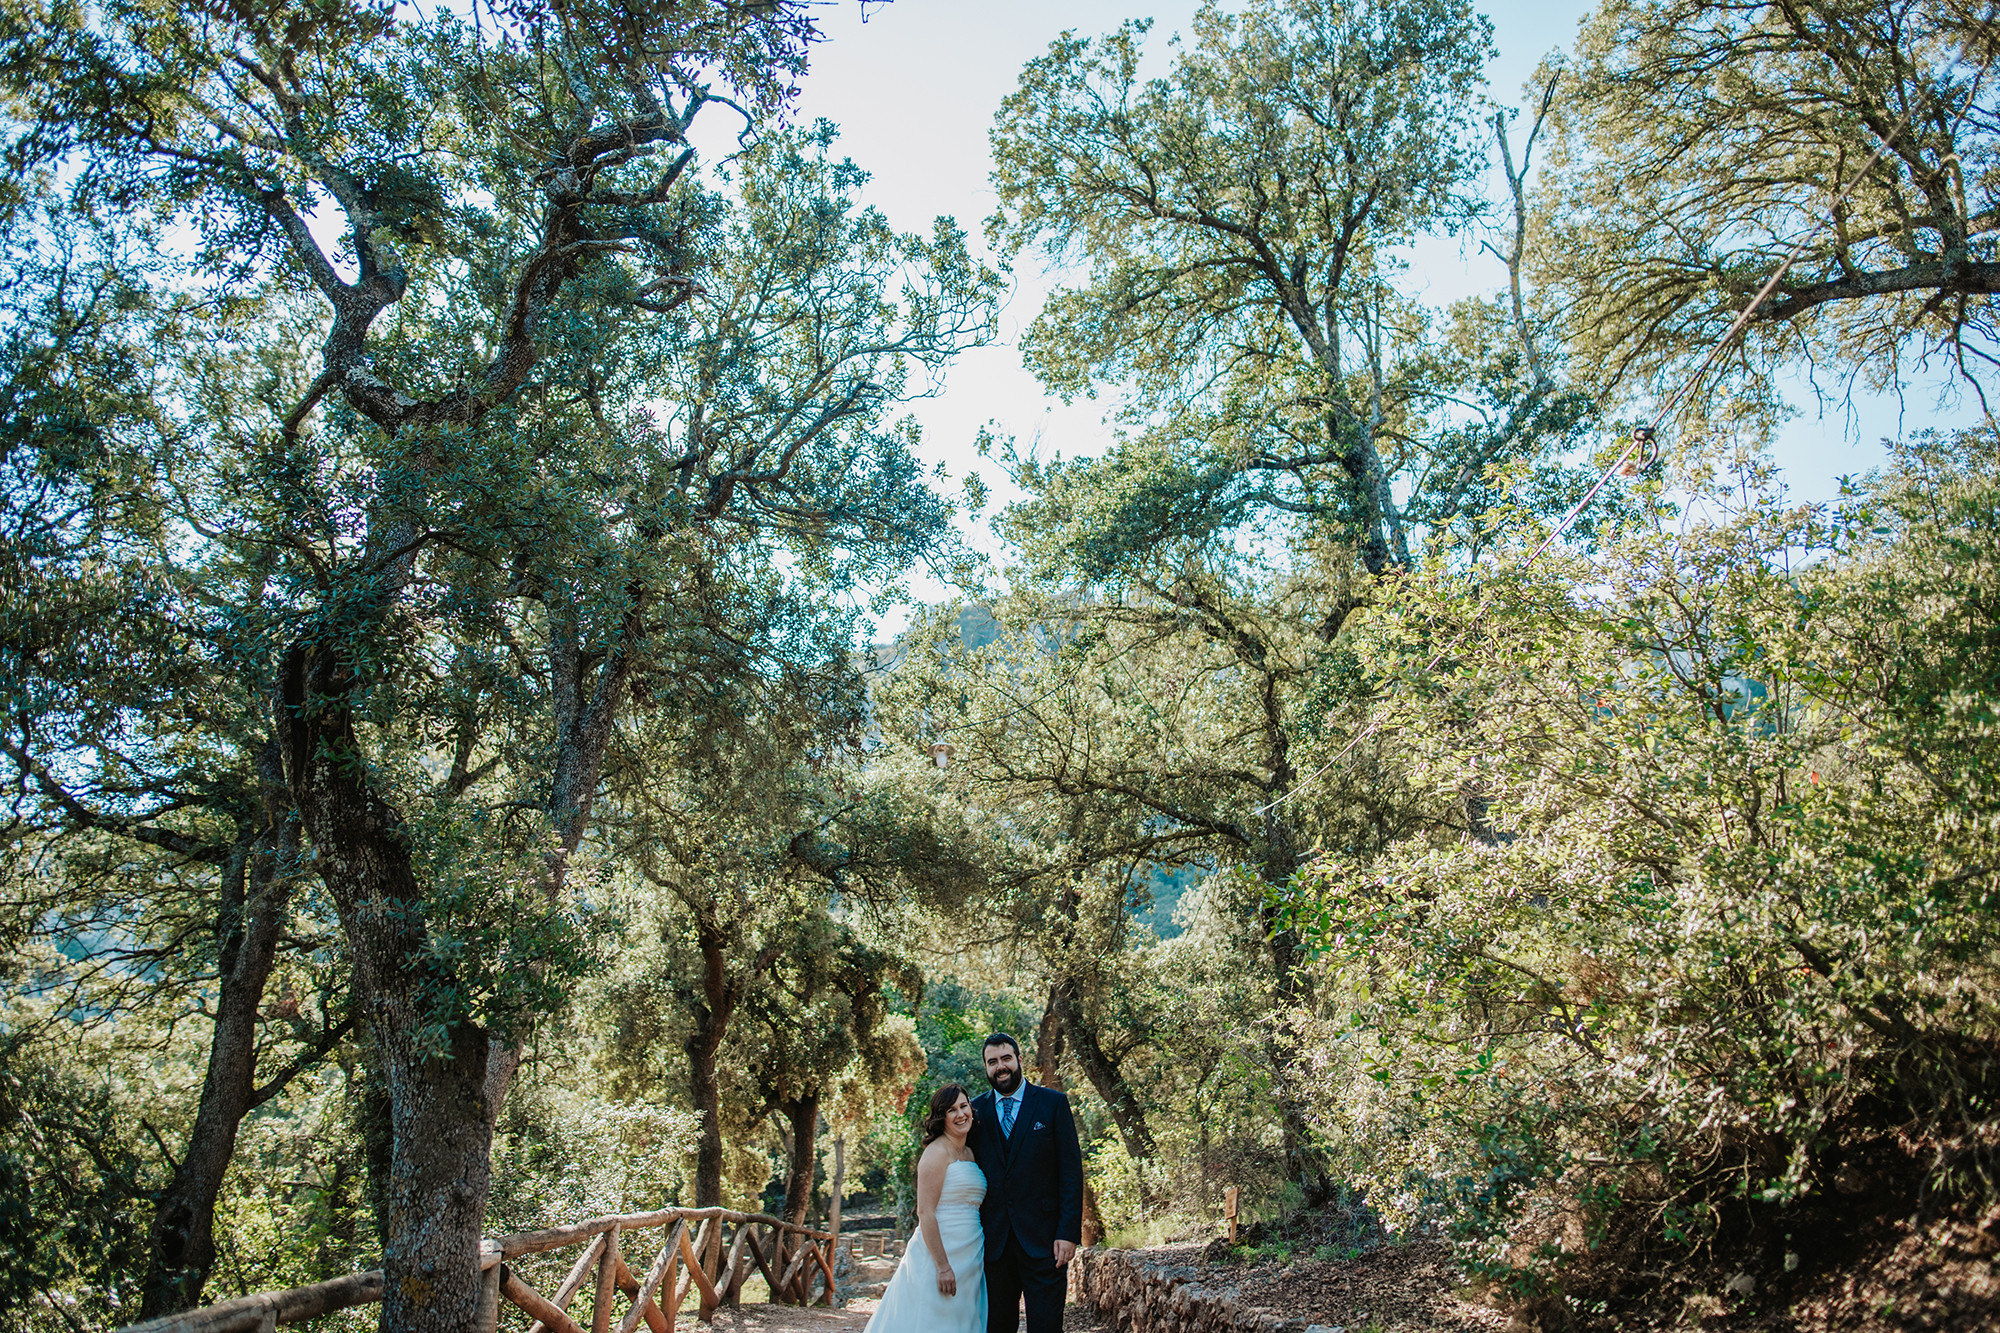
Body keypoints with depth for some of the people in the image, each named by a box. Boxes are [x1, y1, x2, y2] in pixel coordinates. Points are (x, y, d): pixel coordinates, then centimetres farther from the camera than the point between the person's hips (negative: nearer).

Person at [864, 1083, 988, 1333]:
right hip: (939, 1253, -8)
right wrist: (943, 1266, -20)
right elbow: (925, 1212, -17)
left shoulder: (970, 1154, 12)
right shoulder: (937, 1152, -12)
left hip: (969, 1258, 8)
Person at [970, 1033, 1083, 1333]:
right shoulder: (977, 1110, 8)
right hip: (994, 1240, 3)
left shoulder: (1053, 1103, 1)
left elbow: (1071, 1170, -3)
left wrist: (1068, 1232, -11)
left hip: (1042, 1239, -3)